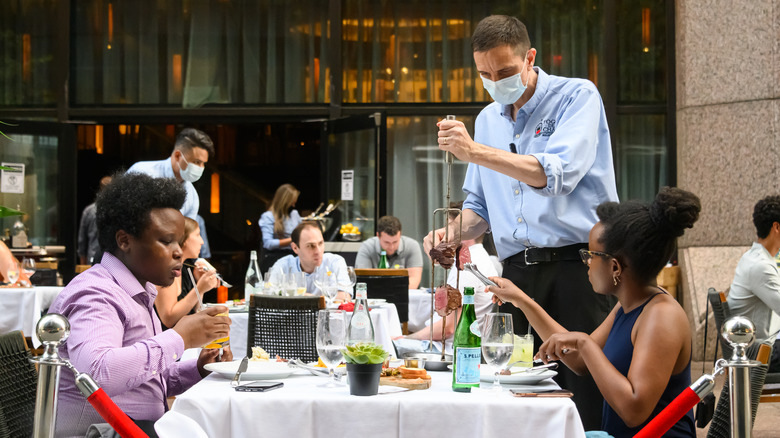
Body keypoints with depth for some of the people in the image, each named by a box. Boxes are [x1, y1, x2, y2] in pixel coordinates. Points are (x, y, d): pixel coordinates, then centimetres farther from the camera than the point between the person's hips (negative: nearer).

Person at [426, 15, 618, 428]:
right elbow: (479, 204, 26)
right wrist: (453, 233, 5)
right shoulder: (486, 120, 19)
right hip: (518, 274, 6)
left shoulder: (577, 96, -1)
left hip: (578, 267, -6)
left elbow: (555, 174, -16)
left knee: (589, 401, -9)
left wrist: (475, 152, -20)